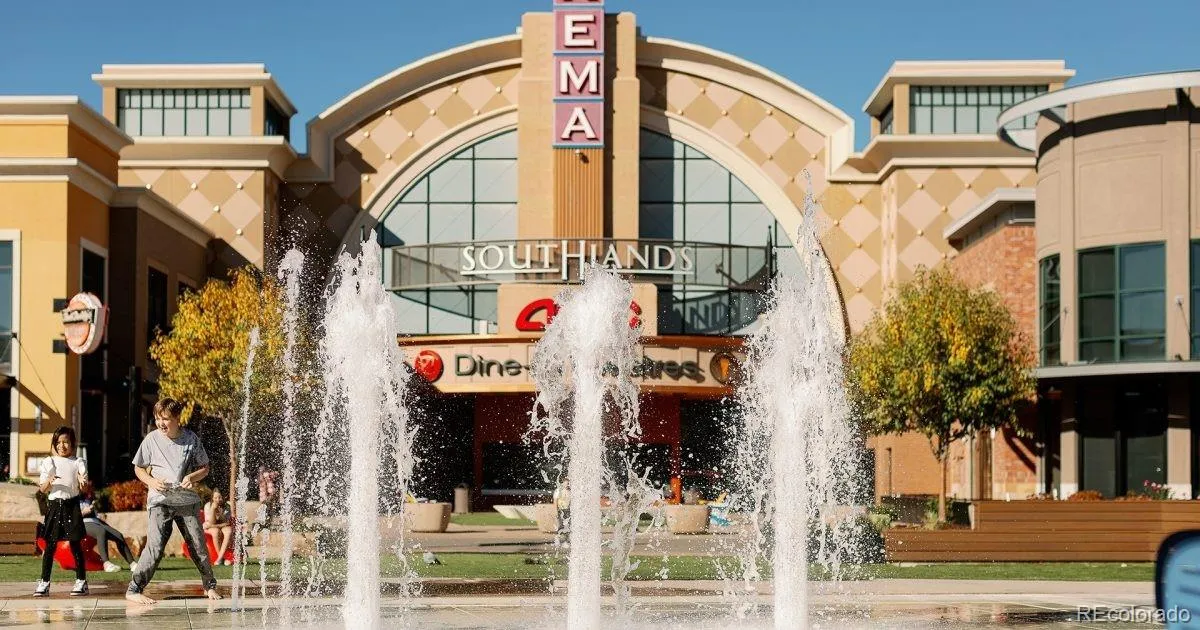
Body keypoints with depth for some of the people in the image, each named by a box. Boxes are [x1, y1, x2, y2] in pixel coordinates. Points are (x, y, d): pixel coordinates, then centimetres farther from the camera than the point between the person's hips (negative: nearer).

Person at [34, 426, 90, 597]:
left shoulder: (78, 462, 4)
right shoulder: (48, 462, 6)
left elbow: (83, 486, -4)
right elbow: (43, 489, 4)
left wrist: (83, 483, -27)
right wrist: (49, 481, -18)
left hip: (72, 504, -1)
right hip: (54, 504, 1)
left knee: (75, 543, 0)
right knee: (50, 544, 0)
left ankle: (81, 581, 6)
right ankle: (44, 582, 4)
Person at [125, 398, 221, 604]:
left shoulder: (191, 439, 0)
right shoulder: (152, 440, -1)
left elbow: (205, 468, 10)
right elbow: (138, 468, 10)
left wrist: (193, 477, -11)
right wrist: (151, 481, -10)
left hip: (187, 500, 2)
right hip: (160, 501, -2)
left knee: (198, 545, 5)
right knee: (155, 546, -14)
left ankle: (210, 585, 25)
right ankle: (134, 589, -7)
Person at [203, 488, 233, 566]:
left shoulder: (226, 506, -6)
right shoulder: (208, 506, -12)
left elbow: (227, 523, -11)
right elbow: (211, 523, -19)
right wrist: (213, 509, -31)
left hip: (223, 526, 2)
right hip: (209, 528, -2)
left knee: (229, 530, -32)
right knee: (216, 531, -36)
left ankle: (219, 558, -35)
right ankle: (222, 557, -29)